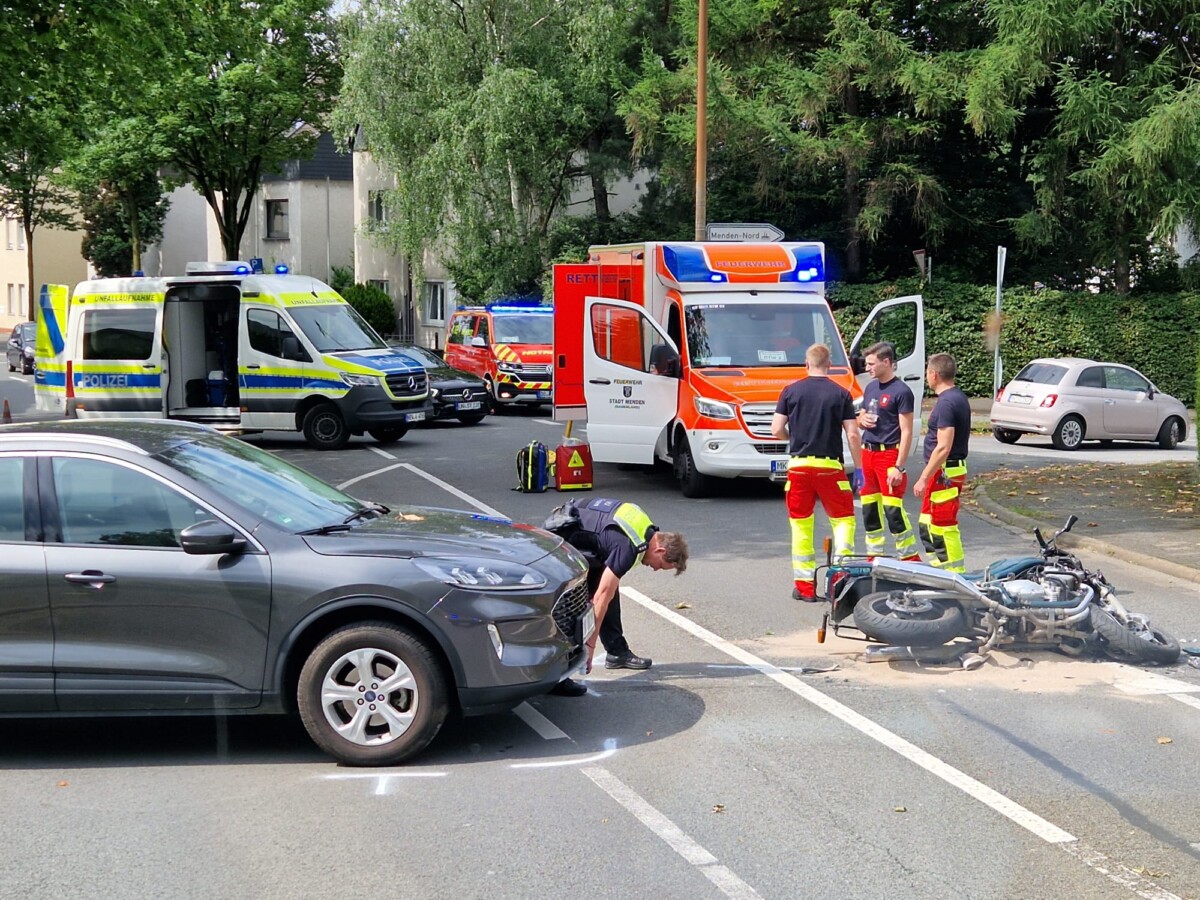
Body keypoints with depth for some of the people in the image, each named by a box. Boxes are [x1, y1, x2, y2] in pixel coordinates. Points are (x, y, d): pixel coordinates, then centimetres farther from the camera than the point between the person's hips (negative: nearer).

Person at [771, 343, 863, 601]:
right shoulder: (841, 394, -1)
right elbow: (852, 435, -4)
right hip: (830, 466, -1)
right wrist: (858, 468, 4)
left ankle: (804, 585, 9)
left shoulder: (791, 391, 1)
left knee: (801, 524, 9)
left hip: (799, 465, 1)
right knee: (843, 519, 11)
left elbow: (777, 430, -1)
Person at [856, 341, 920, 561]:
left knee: (893, 509, -10)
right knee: (869, 509, 11)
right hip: (867, 452, 8)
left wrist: (899, 467, -18)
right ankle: (875, 555, 20)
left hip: (889, 454, -8)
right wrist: (862, 420, 1)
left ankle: (910, 557, -2)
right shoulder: (870, 388, 13)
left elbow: (906, 432, -13)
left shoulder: (901, 391, -10)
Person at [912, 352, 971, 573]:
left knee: (944, 528, -5)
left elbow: (943, 448, -24)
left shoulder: (946, 403, -19)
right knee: (927, 525, 17)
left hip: (944, 472, -10)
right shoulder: (959, 398, 14)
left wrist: (924, 479, -21)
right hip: (955, 468, 10)